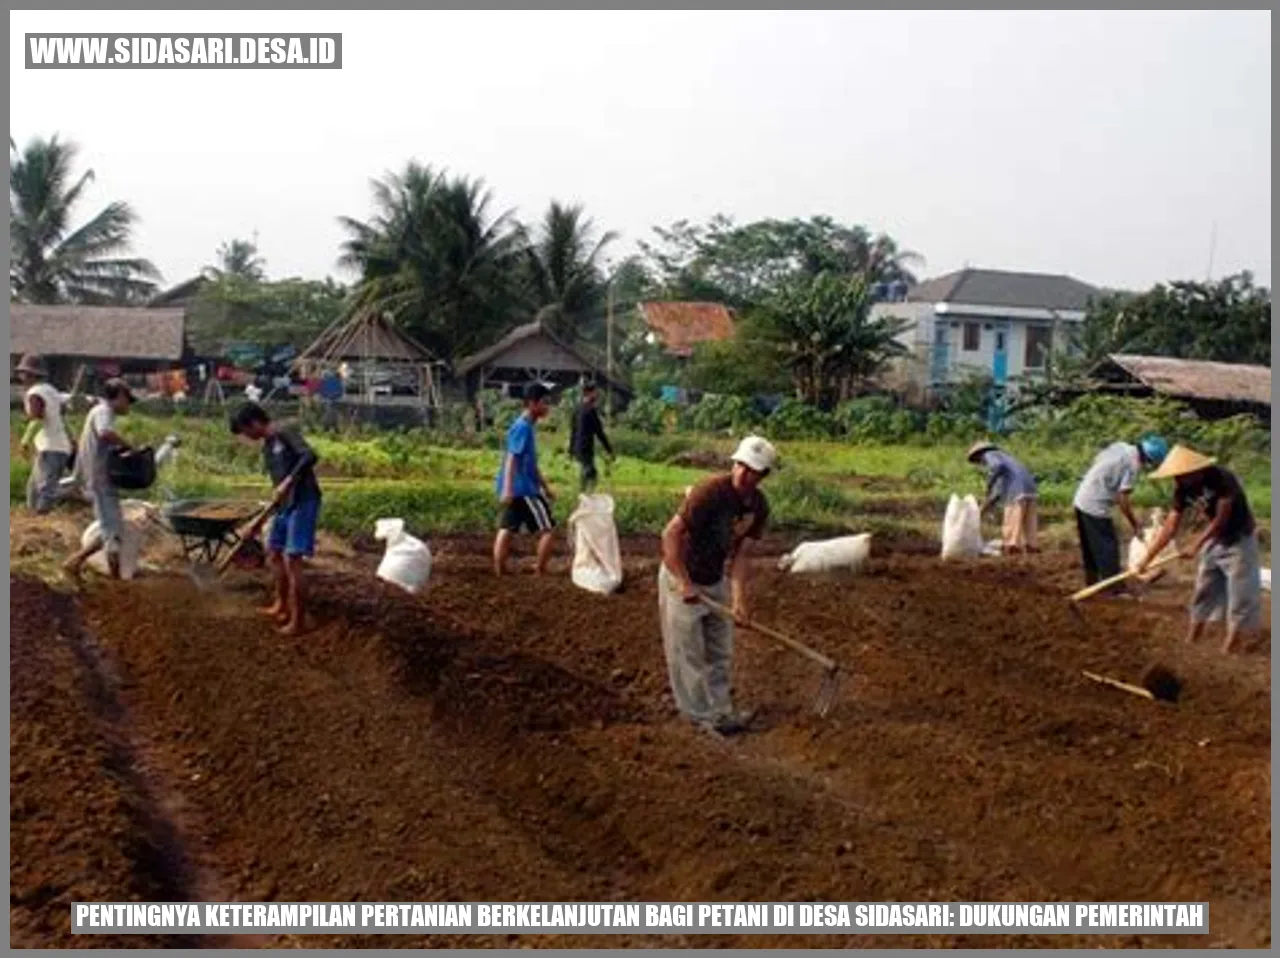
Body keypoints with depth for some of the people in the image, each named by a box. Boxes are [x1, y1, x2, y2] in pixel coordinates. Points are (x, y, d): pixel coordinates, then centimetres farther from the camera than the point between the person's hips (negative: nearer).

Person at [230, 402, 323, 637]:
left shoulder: (285, 433, -11)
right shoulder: (267, 447, 16)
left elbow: (310, 456, -26)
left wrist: (288, 481, -27)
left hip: (303, 501, -10)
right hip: (286, 503, 10)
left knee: (292, 560, -8)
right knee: (274, 553, 19)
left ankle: (298, 620, -1)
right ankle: (282, 607, 33)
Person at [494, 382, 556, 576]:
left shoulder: (527, 427, 16)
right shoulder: (523, 427, -14)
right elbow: (511, 458, -22)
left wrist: (545, 487, 27)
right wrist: (507, 489, -30)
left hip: (517, 489, 9)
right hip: (523, 488, -9)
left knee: (507, 528, 6)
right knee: (547, 529, -2)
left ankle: (499, 571, 6)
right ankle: (540, 572, 1)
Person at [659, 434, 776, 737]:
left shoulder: (758, 506, -7)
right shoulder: (710, 491, -28)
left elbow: (740, 553, -6)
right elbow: (671, 534, -28)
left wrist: (739, 598, -17)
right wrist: (685, 584, -30)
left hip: (716, 580, 7)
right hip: (681, 578, -7)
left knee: (720, 654, 15)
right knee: (688, 654, 2)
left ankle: (719, 711, 26)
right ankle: (702, 715, 12)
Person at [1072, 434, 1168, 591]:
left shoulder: (1121, 447, 5)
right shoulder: (1133, 465, -18)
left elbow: (1097, 460, 16)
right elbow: (1123, 501, -18)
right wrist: (1136, 526, -8)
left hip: (1081, 501, 9)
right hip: (1096, 507, -9)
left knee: (1090, 547, 18)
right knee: (1108, 547, -2)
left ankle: (1092, 583, 27)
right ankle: (1116, 588, 1)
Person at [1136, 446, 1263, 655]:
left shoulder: (1222, 479, -29)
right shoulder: (1183, 489, -10)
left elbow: (1221, 519, -24)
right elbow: (1170, 527, -7)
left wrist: (1196, 545, -28)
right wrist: (1147, 559, -11)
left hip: (1239, 540, -7)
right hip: (1215, 540, 7)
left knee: (1240, 594, -3)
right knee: (1203, 590, 11)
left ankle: (1232, 642, 3)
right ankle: (1192, 640, 21)